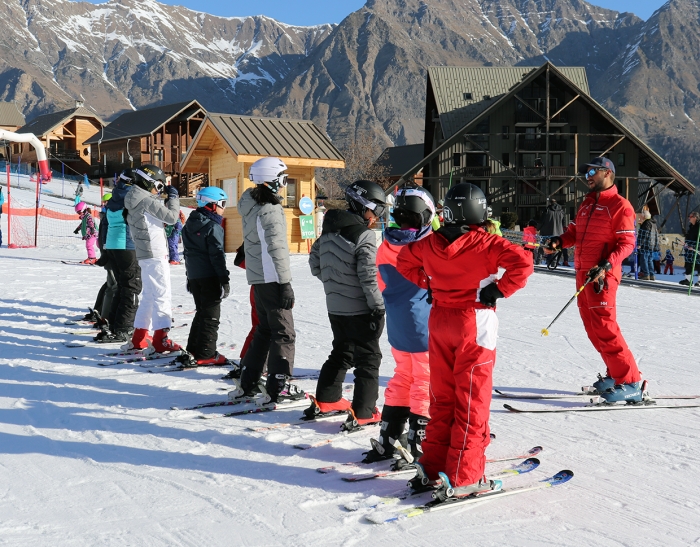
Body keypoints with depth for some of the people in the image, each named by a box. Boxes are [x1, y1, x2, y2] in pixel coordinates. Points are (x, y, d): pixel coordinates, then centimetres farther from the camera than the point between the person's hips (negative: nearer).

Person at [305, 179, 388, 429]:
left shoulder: (329, 229, 6)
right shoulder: (364, 235, -18)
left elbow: (315, 262, 14)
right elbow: (368, 276, -21)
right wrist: (379, 306, -12)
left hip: (335, 307, 8)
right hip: (361, 309, -8)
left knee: (341, 353, 22)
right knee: (368, 359, 2)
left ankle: (325, 401, 28)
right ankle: (363, 413, 2)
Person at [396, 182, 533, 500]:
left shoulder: (430, 243, 2)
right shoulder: (486, 244, -14)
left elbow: (405, 262, 19)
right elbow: (523, 262, -24)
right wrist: (501, 289, -14)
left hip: (440, 319, 6)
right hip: (475, 322, -5)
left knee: (441, 396, 16)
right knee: (472, 401, 1)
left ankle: (433, 465, 22)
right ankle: (464, 478, 3)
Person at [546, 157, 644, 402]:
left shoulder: (620, 205, -6)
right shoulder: (587, 203, 17)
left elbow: (627, 243, -11)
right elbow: (575, 232, 19)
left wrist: (606, 266, -25)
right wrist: (560, 241, -3)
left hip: (601, 275, -8)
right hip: (583, 272, 8)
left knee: (603, 327, -12)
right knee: (592, 327, 10)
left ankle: (630, 383, -8)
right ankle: (615, 373, 20)